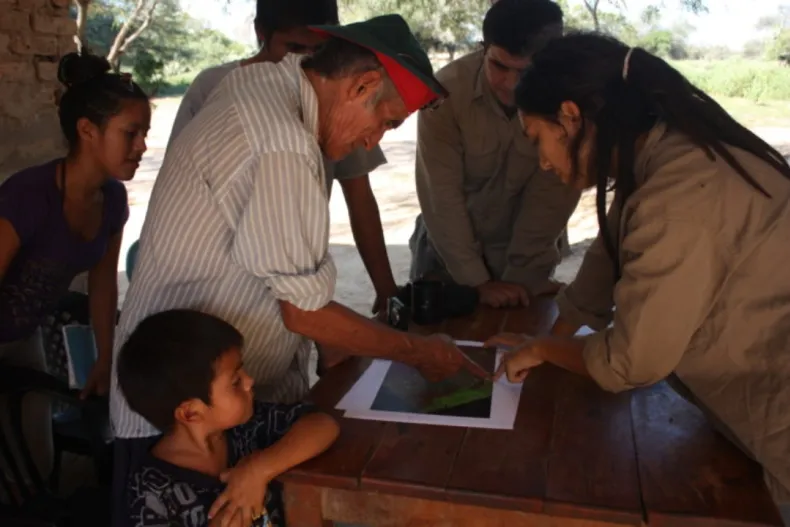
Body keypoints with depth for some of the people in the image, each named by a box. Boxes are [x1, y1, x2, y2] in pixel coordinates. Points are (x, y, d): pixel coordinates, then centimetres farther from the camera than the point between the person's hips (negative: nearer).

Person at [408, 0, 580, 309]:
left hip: (526, 247, 0)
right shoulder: (448, 89, -24)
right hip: (447, 246, 1)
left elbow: (551, 195, -17)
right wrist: (476, 280, -22)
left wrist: (523, 276, -19)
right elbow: (441, 194, -22)